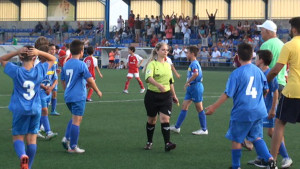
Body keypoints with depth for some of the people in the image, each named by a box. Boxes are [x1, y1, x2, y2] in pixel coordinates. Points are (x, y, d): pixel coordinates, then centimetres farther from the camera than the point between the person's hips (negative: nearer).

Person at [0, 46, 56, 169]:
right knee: (32, 139, 9)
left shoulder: (16, 71, -11)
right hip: (35, 110, 2)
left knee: (17, 137, 5)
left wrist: (17, 52, -9)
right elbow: (52, 59, 11)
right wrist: (39, 52, -6)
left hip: (20, 110, -2)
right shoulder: (40, 71, -6)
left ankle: (22, 155, -25)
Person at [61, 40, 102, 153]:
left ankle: (66, 138, 8)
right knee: (77, 120, -2)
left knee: (75, 118, 23)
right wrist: (97, 91, 2)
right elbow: (90, 80, -11)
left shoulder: (66, 64, 8)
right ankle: (73, 147, -1)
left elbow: (63, 80, 16)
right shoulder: (81, 64, -12)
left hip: (68, 96, 7)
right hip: (78, 96, -7)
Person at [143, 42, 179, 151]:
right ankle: (149, 142, 26)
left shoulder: (167, 65, 11)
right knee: (152, 120, 9)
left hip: (166, 95, 3)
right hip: (152, 95, -3)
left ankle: (167, 144, -18)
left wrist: (174, 95, 24)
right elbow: (148, 77, -28)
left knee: (165, 118, -11)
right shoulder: (152, 64, -8)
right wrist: (158, 85, -44)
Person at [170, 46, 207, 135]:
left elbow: (196, 74, -34)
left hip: (196, 87, -10)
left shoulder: (194, 63, -17)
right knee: (184, 106, 10)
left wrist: (187, 82, -24)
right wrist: (188, 83, 9)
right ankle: (177, 127, 13)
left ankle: (204, 129, 8)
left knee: (199, 108, -1)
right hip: (191, 88, 10)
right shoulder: (193, 63, 14)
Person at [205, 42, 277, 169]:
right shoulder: (258, 71, 5)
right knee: (256, 137, 16)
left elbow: (227, 94, -12)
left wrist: (213, 107, -5)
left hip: (242, 113, -6)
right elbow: (266, 90, 16)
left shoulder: (236, 73, -11)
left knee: (236, 139, 8)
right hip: (258, 112, 6)